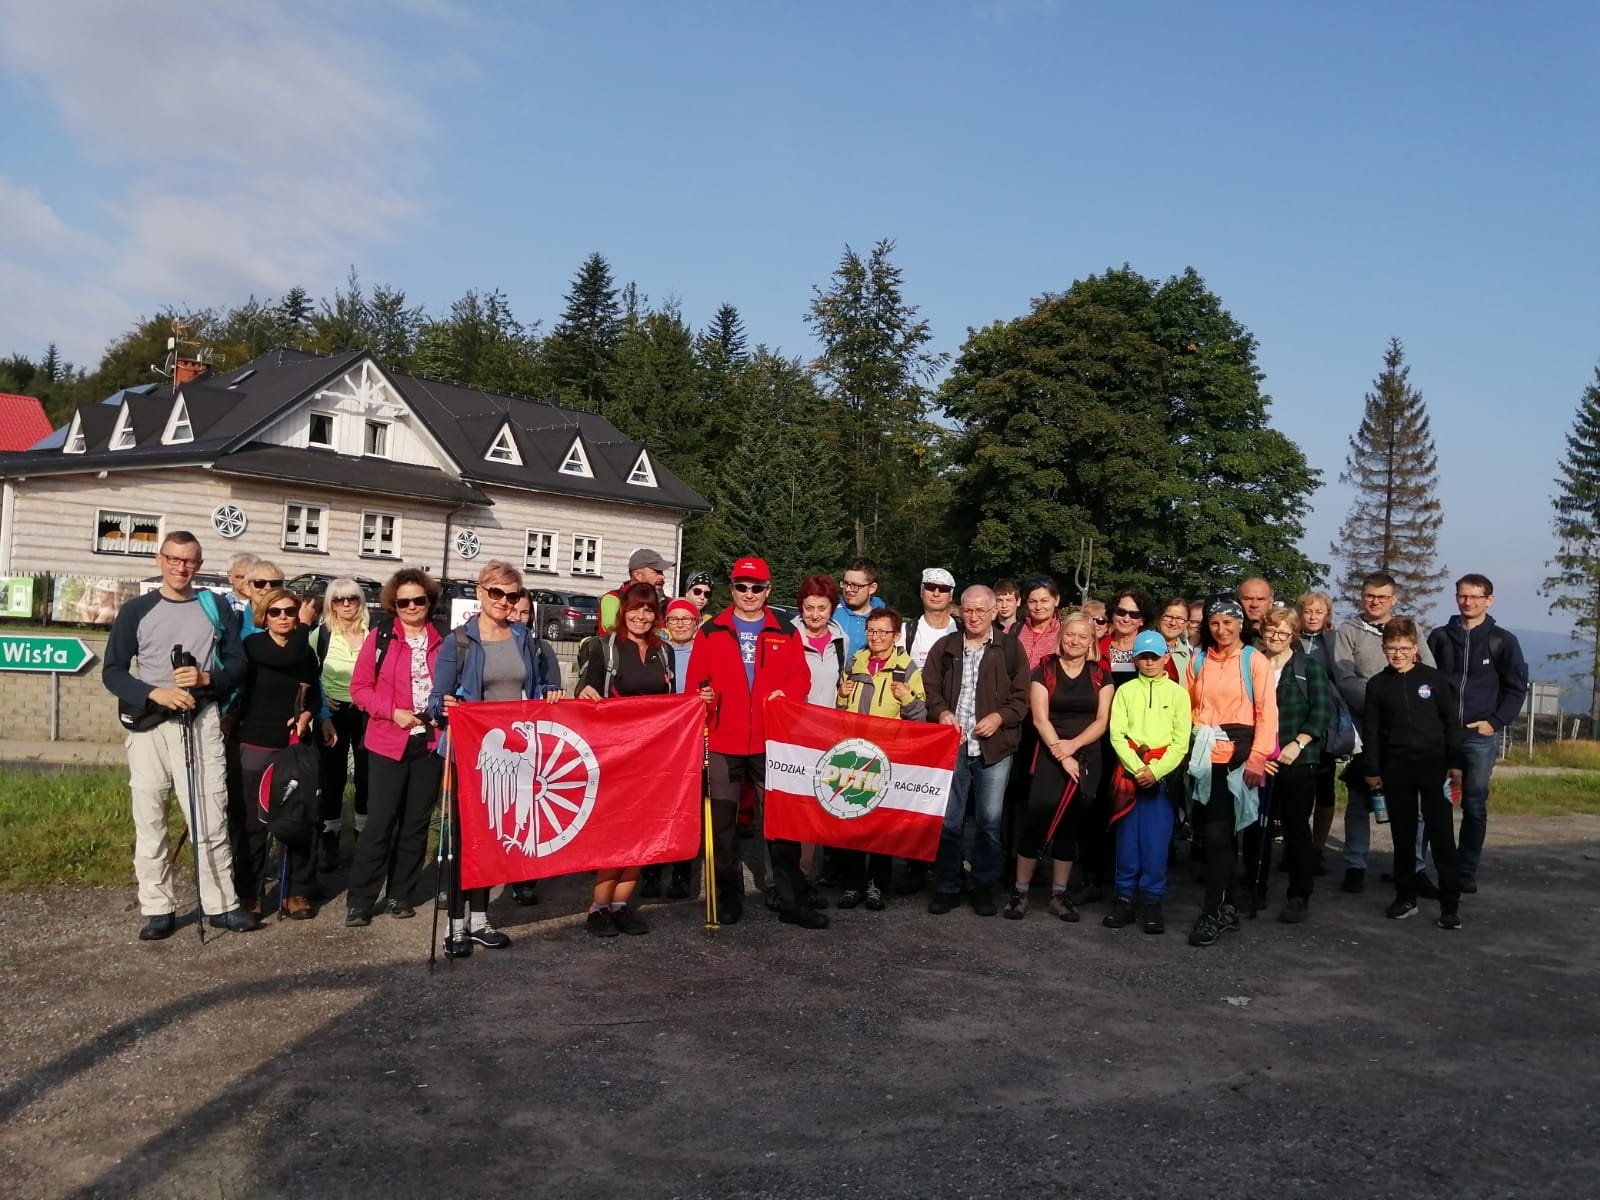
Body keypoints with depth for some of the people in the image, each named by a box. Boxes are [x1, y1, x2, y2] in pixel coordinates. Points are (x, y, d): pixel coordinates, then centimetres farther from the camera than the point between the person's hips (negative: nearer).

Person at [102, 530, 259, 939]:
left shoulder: (217, 609, 8)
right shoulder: (135, 610, 4)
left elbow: (238, 665, 7)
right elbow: (112, 672, 1)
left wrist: (206, 679, -14)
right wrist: (155, 694, -15)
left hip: (201, 723, 0)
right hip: (149, 726, 0)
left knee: (210, 817, -1)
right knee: (149, 819, 2)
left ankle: (222, 904, 7)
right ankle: (158, 909, 10)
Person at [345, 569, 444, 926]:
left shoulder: (443, 641, 6)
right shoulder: (380, 637, -2)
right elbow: (359, 688, -2)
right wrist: (392, 711, -14)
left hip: (430, 742, 3)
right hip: (388, 743, -3)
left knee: (416, 823, 9)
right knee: (379, 822, -4)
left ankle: (400, 895, 21)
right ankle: (359, 900, 5)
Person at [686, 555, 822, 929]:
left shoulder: (785, 633, 8)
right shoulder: (711, 631, 7)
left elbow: (801, 678, 6)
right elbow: (696, 678, 5)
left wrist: (786, 694, -14)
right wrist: (701, 695, -16)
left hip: (771, 742, 0)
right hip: (723, 742, 0)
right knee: (723, 823, 6)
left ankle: (791, 901, 9)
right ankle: (728, 897, 18)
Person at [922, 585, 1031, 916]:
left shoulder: (1011, 649, 4)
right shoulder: (944, 647, 9)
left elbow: (1021, 698, 3)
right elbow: (929, 688, 10)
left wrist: (999, 717, -12)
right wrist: (941, 712, -8)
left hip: (995, 747, -1)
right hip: (952, 745, 1)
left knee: (990, 820, 4)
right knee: (948, 820, 3)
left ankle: (984, 887, 17)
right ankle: (946, 887, 14)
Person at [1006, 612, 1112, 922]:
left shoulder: (1100, 675, 8)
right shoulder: (1044, 671, 1)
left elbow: (1102, 720, 1)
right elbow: (1040, 718, -6)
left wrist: (1073, 745, -14)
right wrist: (1061, 755, -14)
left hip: (1086, 759, 3)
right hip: (1049, 756, -3)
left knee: (1070, 825, 7)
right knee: (1037, 821, -9)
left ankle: (1059, 894, 14)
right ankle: (1020, 891, 0)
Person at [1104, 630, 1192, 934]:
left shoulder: (1178, 693, 6)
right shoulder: (1125, 691, 9)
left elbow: (1181, 741, 0)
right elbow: (1117, 735, 1)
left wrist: (1156, 771, -12)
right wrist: (1138, 768, -12)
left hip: (1163, 774, -1)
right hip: (1129, 771, 1)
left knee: (1156, 838, -3)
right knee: (1128, 837, 2)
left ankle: (1151, 901, 4)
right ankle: (1125, 896, 9)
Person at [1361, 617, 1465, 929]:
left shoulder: (1434, 678, 0)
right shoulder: (1377, 684, 4)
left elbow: (1452, 722, 2)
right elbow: (1370, 730, 6)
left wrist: (1455, 763, -2)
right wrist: (1371, 769, 3)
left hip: (1433, 765, -2)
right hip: (1396, 768, 2)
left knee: (1442, 835, -3)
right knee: (1402, 835, 9)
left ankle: (1450, 904, 2)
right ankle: (1405, 897, 19)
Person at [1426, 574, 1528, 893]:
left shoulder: (1503, 641, 3)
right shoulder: (1439, 637, 7)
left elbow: (1517, 687, 3)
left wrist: (1495, 722, -6)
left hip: (1481, 736, -1)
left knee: (1475, 806, 2)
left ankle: (1467, 870, 10)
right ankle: (1440, 866, 12)